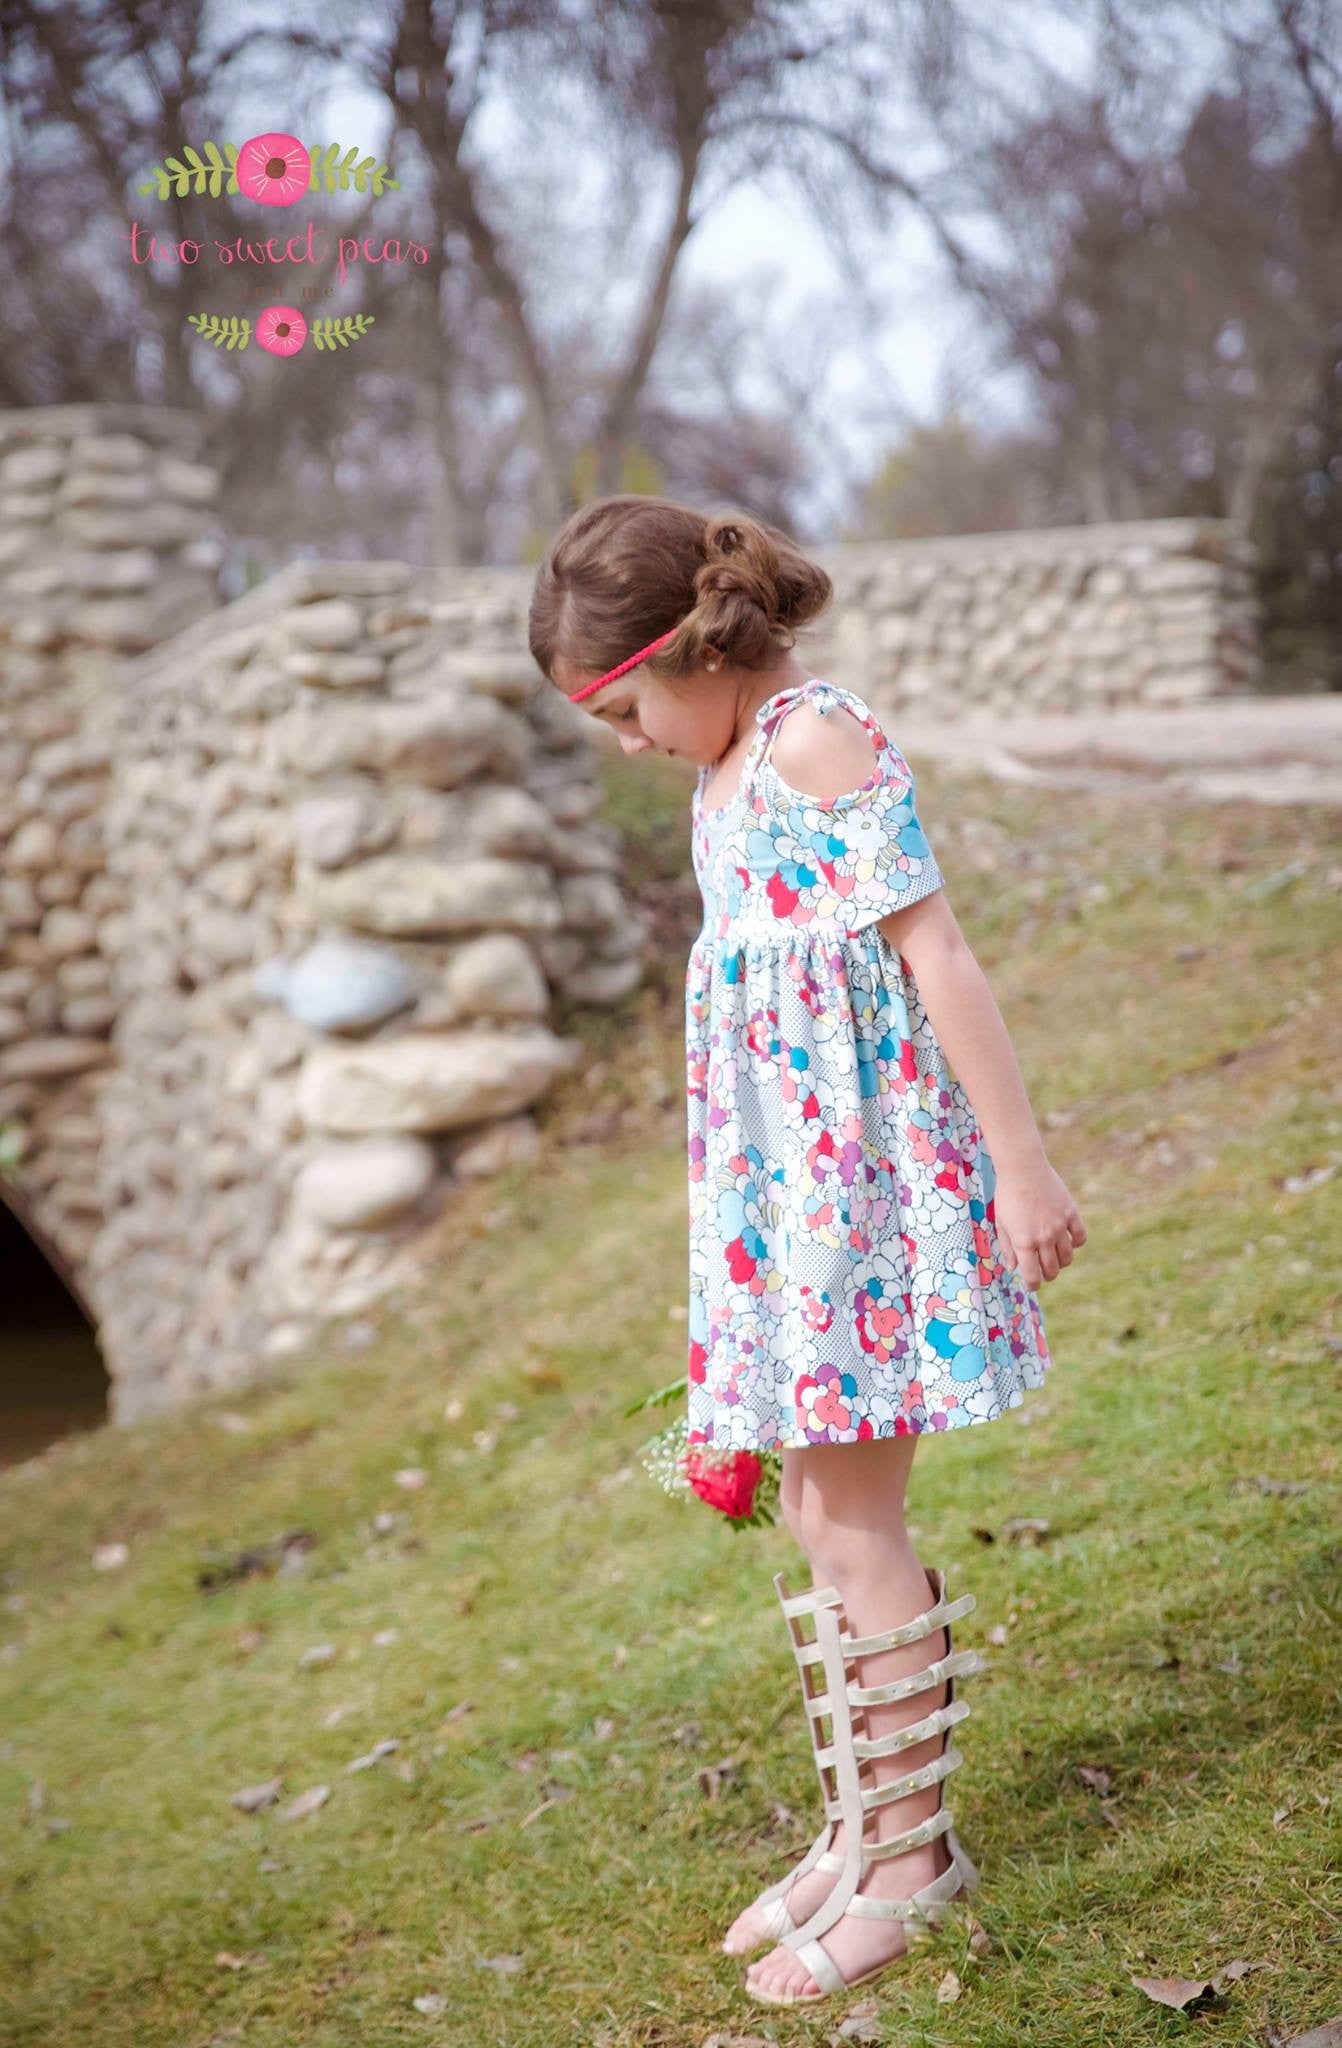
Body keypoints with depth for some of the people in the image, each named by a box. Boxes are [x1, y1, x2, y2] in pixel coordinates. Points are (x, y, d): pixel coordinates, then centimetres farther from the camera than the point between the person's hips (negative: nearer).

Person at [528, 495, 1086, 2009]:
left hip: (861, 1163, -9)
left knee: (849, 1515, -3)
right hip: (784, 1176, 9)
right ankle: (861, 1827, 26)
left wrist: (1020, 1159, -17)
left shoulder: (818, 740, -13)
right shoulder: (733, 764, 15)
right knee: (818, 1513, 14)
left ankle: (912, 1844, 11)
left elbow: (935, 951, -16)